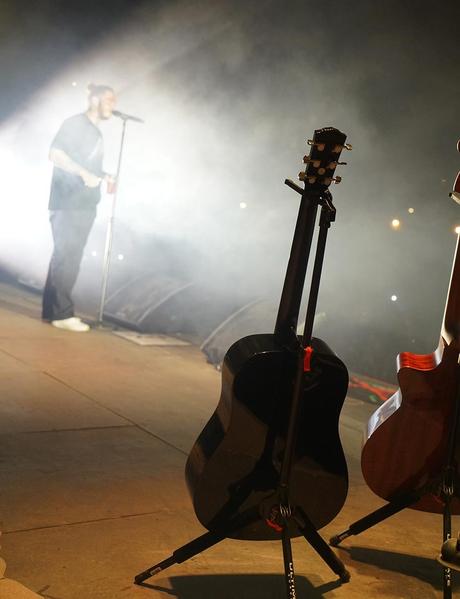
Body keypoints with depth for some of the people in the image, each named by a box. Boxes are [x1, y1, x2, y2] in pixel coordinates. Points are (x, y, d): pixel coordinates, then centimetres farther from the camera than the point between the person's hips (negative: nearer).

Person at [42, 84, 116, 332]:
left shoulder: (96, 133, 21)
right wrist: (84, 173, -22)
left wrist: (104, 177, 11)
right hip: (67, 203, -9)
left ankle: (52, 310, 14)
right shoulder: (74, 123, -4)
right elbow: (55, 154, -14)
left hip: (85, 205, 9)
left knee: (69, 258, 9)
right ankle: (62, 314, -7)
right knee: (66, 257, -9)